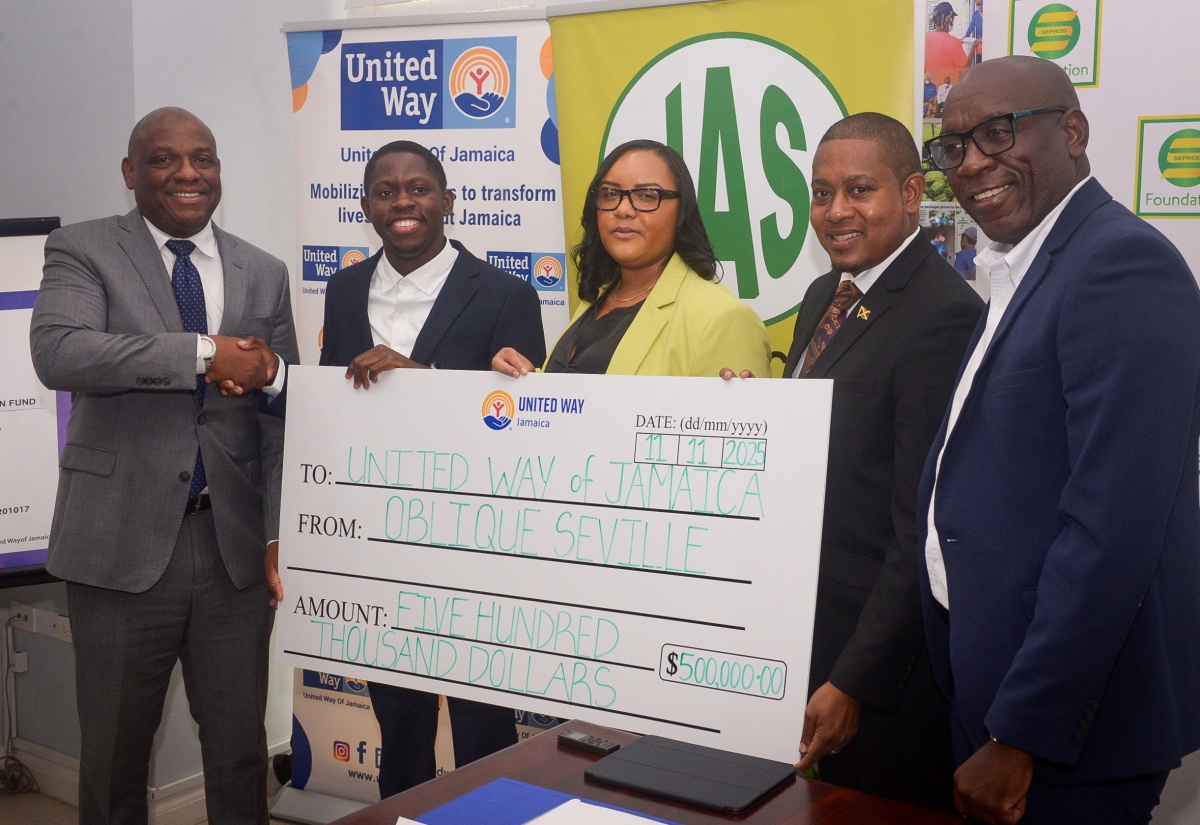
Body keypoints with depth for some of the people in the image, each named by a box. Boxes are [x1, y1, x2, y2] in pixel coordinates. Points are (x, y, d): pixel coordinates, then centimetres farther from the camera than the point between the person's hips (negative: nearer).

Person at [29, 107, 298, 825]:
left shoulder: (264, 274, 11)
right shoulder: (83, 250, 0)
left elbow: (284, 414, 10)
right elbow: (58, 351, -20)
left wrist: (280, 535, 1)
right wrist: (205, 353, -24)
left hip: (234, 544, 3)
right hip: (124, 542, -2)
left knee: (241, 752, 11)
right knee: (113, 753, 11)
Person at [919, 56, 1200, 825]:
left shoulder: (1122, 262, -18)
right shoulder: (1023, 270, 11)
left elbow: (1113, 528, -24)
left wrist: (1021, 734, -21)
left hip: (1073, 717, -8)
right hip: (998, 693, 8)